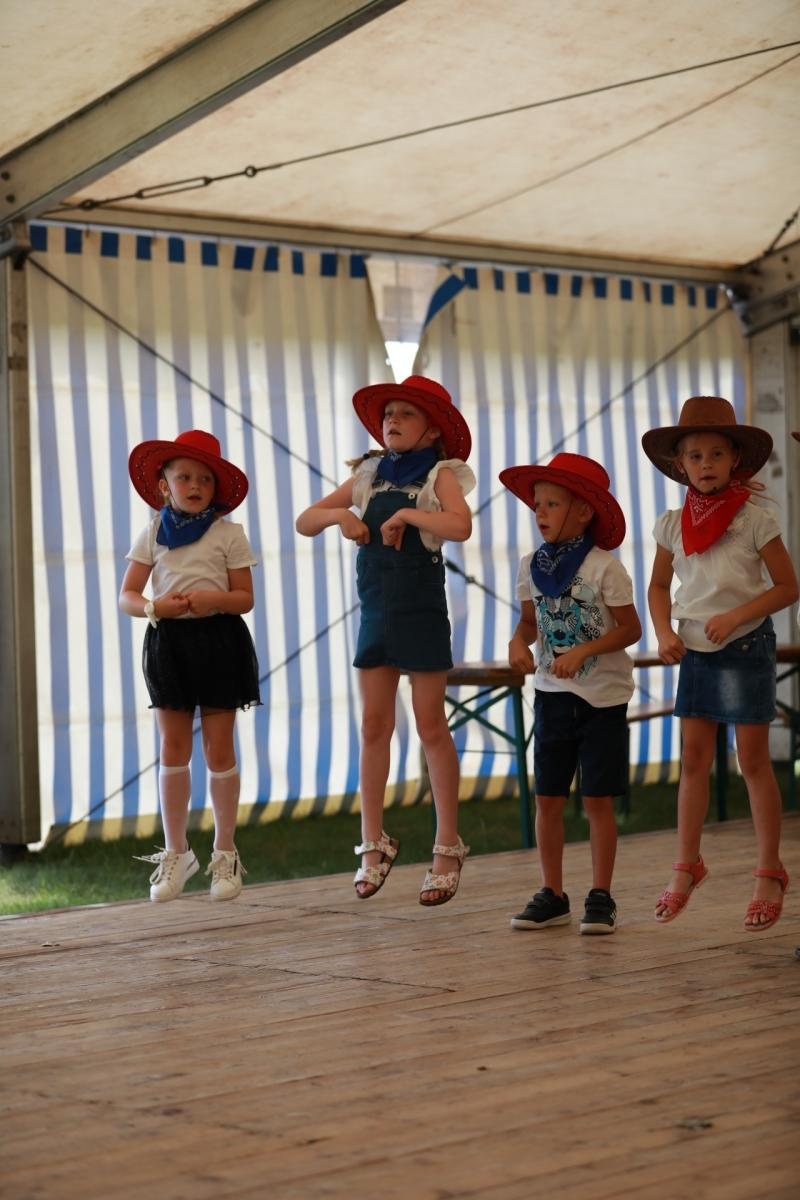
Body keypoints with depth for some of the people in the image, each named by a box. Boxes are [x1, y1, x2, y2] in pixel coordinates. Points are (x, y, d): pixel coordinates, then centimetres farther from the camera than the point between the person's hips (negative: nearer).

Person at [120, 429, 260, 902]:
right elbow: (127, 595, 6)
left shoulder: (228, 533, 1)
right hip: (168, 643, 2)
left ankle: (225, 853, 11)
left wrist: (213, 599, -19)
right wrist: (153, 607, -15)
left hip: (219, 640, -2)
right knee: (173, 749, 4)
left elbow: (245, 598, 0)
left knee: (219, 748, 2)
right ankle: (176, 853, 14)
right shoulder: (152, 534, 7)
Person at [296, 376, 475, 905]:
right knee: (374, 725, 6)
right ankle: (374, 843, 15)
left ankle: (448, 846, 9)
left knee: (431, 725, 0)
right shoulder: (369, 475, 9)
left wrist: (407, 513, -24)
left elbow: (460, 526, -25)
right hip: (377, 610, 5)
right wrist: (340, 513, -10)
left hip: (422, 610, -5)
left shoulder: (440, 475, -5)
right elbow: (304, 523, 8)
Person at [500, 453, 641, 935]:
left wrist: (583, 651, -22)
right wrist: (519, 642, -9)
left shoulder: (604, 567, -13)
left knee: (598, 800, 0)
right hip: (552, 693, 5)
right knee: (548, 799, 6)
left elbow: (630, 628, -10)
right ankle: (552, 894, 16)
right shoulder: (532, 566, 3)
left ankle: (601, 896, 10)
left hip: (603, 696, -5)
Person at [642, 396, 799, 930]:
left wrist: (734, 616, -20)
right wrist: (665, 632, -5)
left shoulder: (755, 519, -11)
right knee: (694, 759, 8)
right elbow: (659, 586, 13)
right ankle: (688, 866, 19)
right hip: (695, 651, 4)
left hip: (746, 647, -4)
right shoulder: (673, 524, 1)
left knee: (754, 761, 2)